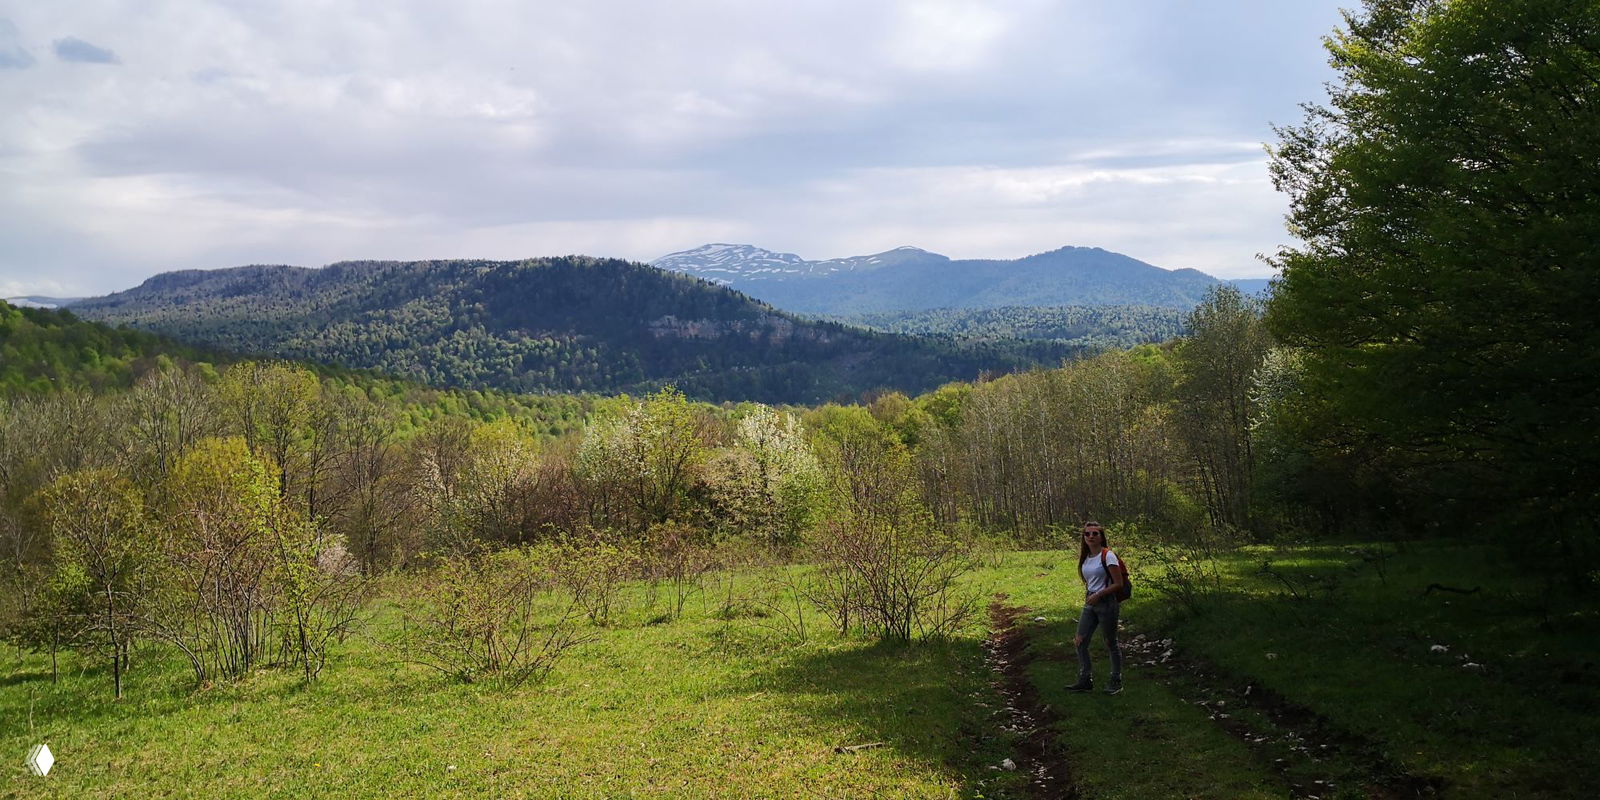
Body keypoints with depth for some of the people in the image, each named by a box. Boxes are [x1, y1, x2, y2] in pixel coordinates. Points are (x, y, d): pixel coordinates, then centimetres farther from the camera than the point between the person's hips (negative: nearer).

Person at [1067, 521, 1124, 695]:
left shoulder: (1108, 556, -13)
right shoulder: (1085, 557, 8)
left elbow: (1118, 583, -15)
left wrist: (1098, 595, -20)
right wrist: (1088, 596, 9)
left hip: (1106, 603, -7)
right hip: (1089, 603, 7)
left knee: (1111, 643, 5)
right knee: (1080, 641, 4)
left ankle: (1116, 682, 17)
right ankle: (1085, 680, 13)